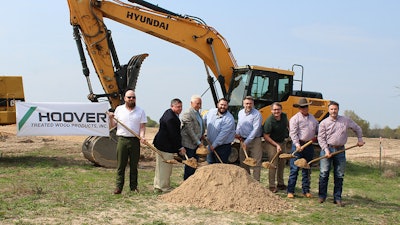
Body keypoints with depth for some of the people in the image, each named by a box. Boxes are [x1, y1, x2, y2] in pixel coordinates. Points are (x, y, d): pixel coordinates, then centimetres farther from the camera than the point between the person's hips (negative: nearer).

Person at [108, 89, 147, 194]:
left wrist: (142, 136, -13)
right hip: (122, 139, 0)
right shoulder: (119, 109, 9)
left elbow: (142, 126, 4)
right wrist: (111, 118, -9)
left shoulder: (140, 111, 8)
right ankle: (119, 187, 4)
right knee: (120, 165, -1)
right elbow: (112, 126, 11)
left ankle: (134, 186, 12)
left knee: (134, 165, 5)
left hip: (135, 140, 0)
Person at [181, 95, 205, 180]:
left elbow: (201, 126, 26)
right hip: (189, 143, -9)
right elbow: (190, 130, -20)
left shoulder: (198, 113, 12)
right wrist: (198, 142, -17)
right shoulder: (187, 114, -17)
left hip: (196, 143, 9)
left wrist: (202, 136, 13)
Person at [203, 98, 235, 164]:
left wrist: (214, 145, -21)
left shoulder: (229, 119, -20)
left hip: (223, 146, -6)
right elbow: (204, 120, 20)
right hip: (211, 144, 6)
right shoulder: (211, 111, -1)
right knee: (210, 164, 16)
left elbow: (223, 134, -23)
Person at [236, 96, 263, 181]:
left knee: (256, 163, -4)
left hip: (254, 141, -6)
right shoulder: (240, 113, 9)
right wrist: (237, 133, 5)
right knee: (243, 162, 11)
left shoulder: (257, 114, -12)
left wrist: (246, 142, -18)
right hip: (243, 140, 6)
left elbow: (255, 129, -17)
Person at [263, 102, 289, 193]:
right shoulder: (269, 121, -24)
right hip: (272, 144, -7)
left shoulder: (284, 116, -5)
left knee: (282, 164, 13)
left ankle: (280, 184, 25)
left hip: (282, 142, 7)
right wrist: (276, 145, -20)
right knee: (273, 165, -8)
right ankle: (272, 186, -2)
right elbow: (266, 136, -19)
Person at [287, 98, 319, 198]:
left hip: (309, 146, 6)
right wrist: (297, 144, -22)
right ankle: (290, 191, -2)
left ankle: (306, 191, 19)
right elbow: (293, 133, -13)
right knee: (294, 168, -6)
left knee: (307, 169, 11)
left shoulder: (312, 118, 16)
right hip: (299, 145, -6)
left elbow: (318, 129, 24)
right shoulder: (295, 118, -5)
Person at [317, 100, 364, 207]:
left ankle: (337, 198, 11)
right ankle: (322, 196, 7)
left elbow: (357, 128, 21)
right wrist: (326, 150, -12)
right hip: (327, 148, -2)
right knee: (324, 173, -4)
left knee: (339, 175, 4)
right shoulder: (324, 123, 1)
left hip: (340, 150, 2)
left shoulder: (346, 120, 7)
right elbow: (321, 138, -3)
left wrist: (360, 139, 13)